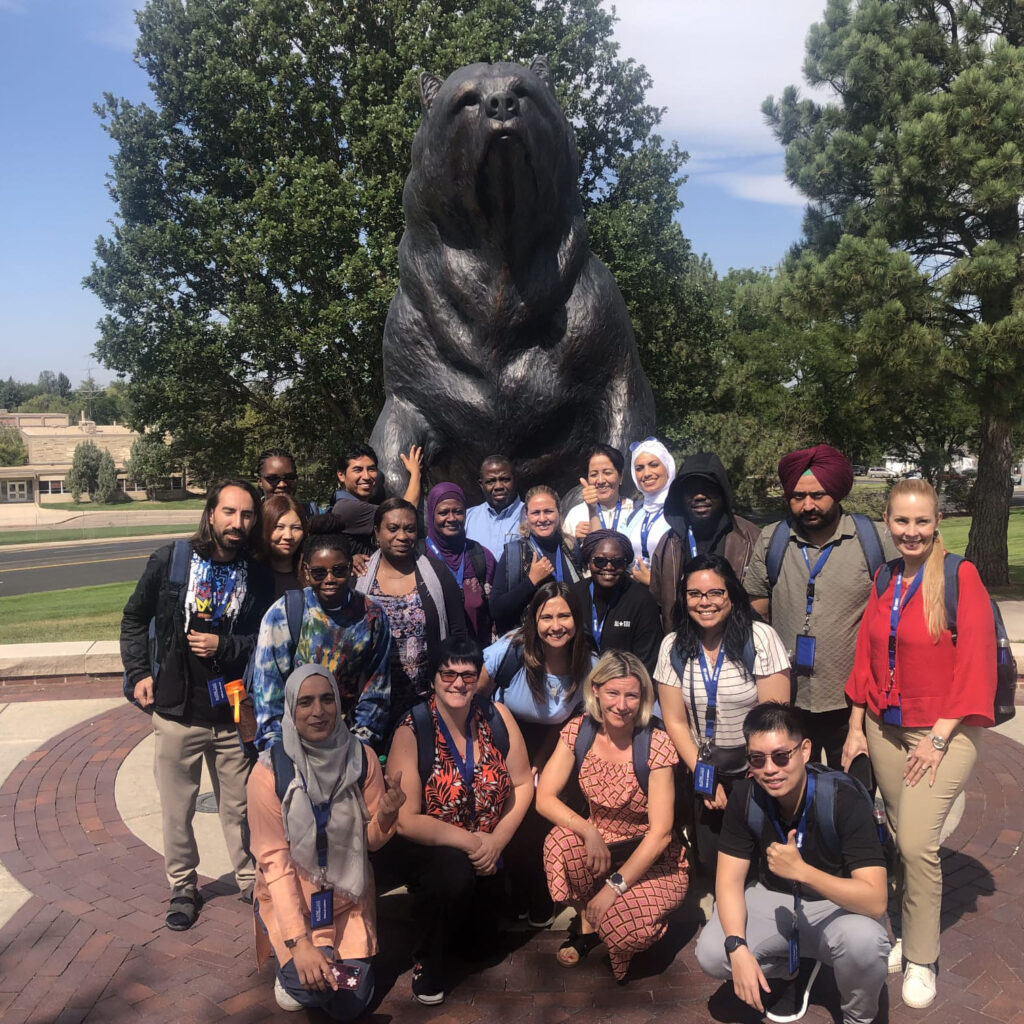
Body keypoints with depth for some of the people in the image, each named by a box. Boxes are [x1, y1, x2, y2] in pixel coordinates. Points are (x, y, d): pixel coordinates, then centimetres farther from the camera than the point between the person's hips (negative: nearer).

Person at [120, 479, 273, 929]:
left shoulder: (258, 577, -4)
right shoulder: (169, 560, -6)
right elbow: (135, 617, 7)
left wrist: (224, 646, -14)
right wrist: (139, 672, 0)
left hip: (234, 715, 0)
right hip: (177, 711, 0)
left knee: (240, 807, 12)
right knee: (177, 809, 14)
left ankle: (251, 880, 33)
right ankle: (183, 888, 34)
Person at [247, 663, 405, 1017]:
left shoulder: (361, 759, -11)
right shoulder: (269, 771, -19)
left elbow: (371, 840, -4)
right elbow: (273, 859, -17)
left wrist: (385, 815, -28)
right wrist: (298, 941, -25)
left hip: (347, 896, 3)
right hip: (291, 897, -2)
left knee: (351, 1003, 0)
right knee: (314, 988, -18)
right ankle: (292, 972, 16)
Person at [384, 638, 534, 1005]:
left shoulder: (497, 717, -10)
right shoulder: (411, 733, -19)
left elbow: (523, 783, -4)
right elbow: (405, 820, -20)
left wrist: (497, 840, -16)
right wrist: (471, 842, -24)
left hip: (489, 847, 3)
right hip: (430, 846, -3)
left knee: (481, 943, 1)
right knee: (455, 873, -33)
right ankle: (430, 960, -3)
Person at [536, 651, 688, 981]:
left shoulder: (656, 745, -20)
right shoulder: (579, 731, -10)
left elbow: (660, 832, -19)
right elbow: (544, 797, -13)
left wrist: (615, 886, -21)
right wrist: (588, 832, -28)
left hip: (652, 858, -3)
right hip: (600, 845, 3)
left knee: (625, 930, -30)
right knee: (560, 841, -29)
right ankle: (586, 923, -1)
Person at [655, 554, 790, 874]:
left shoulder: (761, 638, -12)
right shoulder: (673, 647, -3)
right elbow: (676, 722, -1)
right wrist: (704, 778, -7)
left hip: (755, 768, -2)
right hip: (702, 772, 3)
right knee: (711, 862, 6)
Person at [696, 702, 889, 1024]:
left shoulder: (843, 800, -27)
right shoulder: (745, 796, -16)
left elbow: (875, 901, -33)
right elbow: (729, 880, -12)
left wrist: (801, 870, -43)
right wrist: (738, 948, -27)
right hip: (774, 897, 3)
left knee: (865, 940, -37)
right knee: (711, 953, -19)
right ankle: (801, 965, 11)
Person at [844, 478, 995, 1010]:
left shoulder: (961, 576, -10)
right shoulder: (884, 580, 5)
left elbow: (975, 664, -13)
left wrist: (940, 738, -13)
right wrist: (857, 726, 8)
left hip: (943, 731, -4)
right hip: (885, 727, 5)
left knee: (917, 843, -9)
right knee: (901, 840, 9)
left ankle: (921, 960, 9)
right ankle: (908, 930, 28)